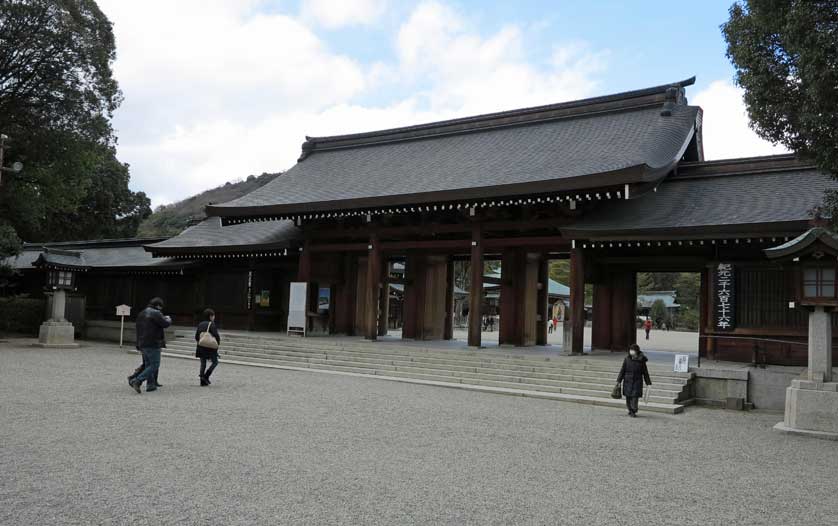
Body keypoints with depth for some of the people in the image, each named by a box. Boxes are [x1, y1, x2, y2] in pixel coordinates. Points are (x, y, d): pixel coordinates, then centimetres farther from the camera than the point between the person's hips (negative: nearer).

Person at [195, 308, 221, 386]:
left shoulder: (200, 324, 8)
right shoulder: (211, 324, -10)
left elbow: (196, 337, 9)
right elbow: (215, 335, -16)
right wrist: (219, 341, 0)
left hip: (201, 347, 6)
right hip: (210, 347, -6)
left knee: (203, 364, 10)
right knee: (215, 362, 7)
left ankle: (203, 382, 8)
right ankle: (205, 376, -6)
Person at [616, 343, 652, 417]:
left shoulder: (641, 360, -3)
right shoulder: (627, 359, 1)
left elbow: (645, 372, 4)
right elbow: (622, 370, 6)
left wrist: (648, 383, 3)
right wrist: (619, 380, 4)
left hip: (637, 381, -2)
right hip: (628, 381, 2)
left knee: (635, 396, -9)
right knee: (628, 397, 4)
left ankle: (633, 411, 1)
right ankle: (630, 410, 20)